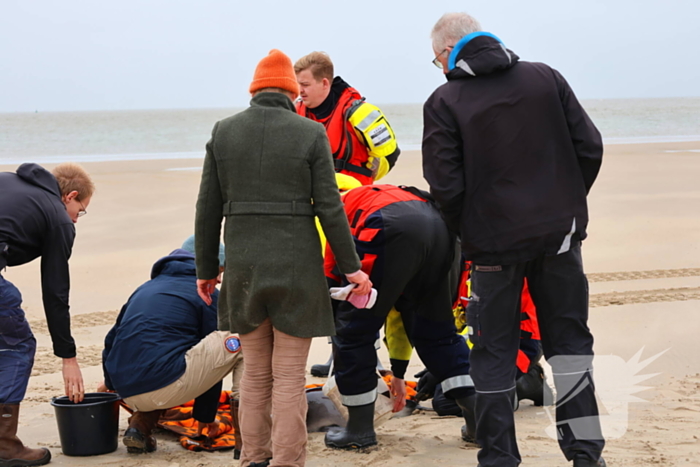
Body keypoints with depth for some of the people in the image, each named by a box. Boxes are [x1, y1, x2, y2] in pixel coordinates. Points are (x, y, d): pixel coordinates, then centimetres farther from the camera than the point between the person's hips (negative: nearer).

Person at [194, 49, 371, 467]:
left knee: (255, 373, 15)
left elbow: (208, 209, 6)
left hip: (243, 264, 3)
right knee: (290, 377, 1)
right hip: (297, 264, -3)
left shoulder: (223, 132, 5)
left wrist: (206, 269, 15)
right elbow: (329, 208, -6)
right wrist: (351, 266, 2)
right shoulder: (310, 133, -3)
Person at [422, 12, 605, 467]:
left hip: (494, 242, -3)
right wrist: (567, 204, 12)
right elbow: (589, 147, 0)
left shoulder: (444, 102, -8)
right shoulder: (546, 78, 2)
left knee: (495, 352, 9)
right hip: (560, 234, 3)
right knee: (569, 339, 14)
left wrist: (469, 231, 4)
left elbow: (446, 186, -13)